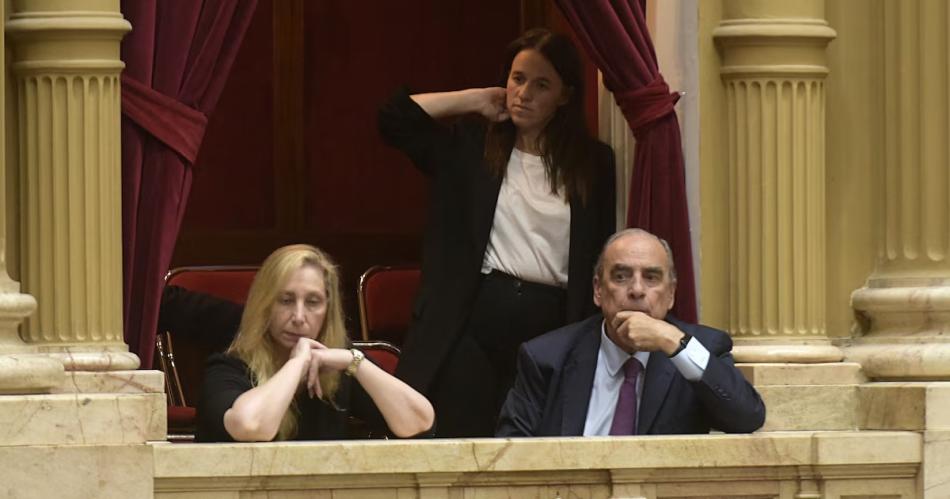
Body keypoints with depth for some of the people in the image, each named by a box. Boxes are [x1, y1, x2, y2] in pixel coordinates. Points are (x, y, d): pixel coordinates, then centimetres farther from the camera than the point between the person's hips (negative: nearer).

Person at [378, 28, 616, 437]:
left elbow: (605, 258, 9)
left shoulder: (593, 164, 10)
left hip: (549, 327, 0)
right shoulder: (470, 147, 11)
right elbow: (394, 118, 1)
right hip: (471, 323, 0)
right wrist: (475, 100, 6)